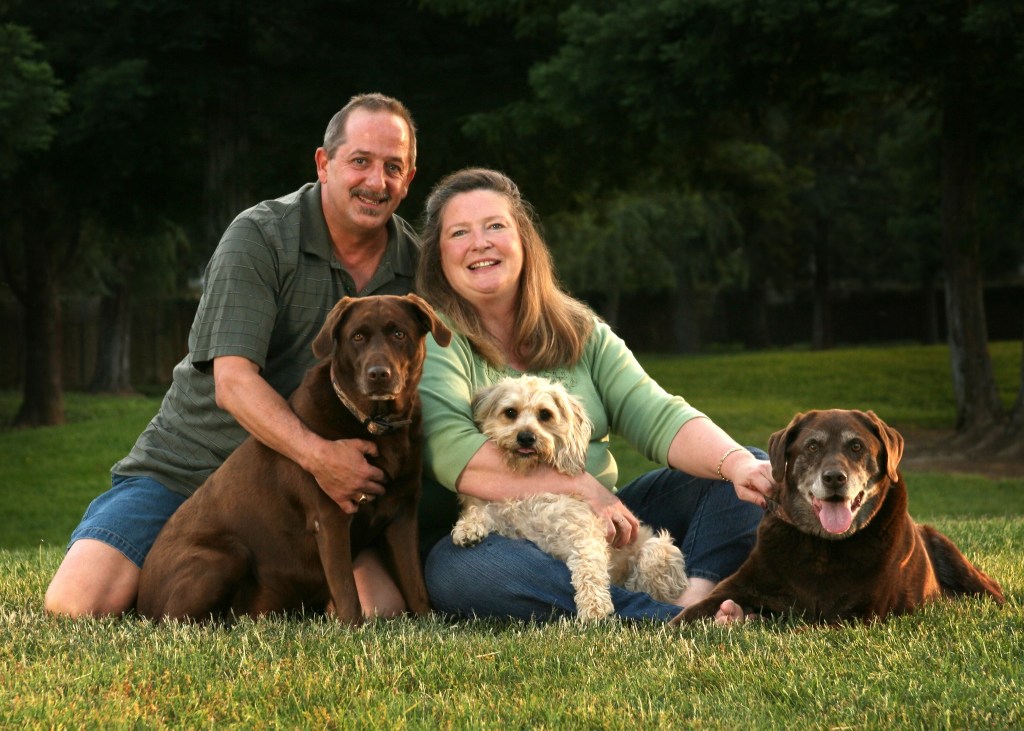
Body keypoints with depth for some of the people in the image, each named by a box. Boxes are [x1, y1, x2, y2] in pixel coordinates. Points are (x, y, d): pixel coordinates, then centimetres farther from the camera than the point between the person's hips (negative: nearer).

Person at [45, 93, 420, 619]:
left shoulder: (414, 263, 2)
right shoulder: (259, 237, -12)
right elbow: (233, 382, -21)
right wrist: (316, 456, -36)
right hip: (186, 469, -3)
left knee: (382, 608, -22)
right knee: (75, 604, -22)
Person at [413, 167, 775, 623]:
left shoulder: (582, 334, 13)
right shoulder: (431, 340, -2)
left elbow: (661, 420, 1)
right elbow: (451, 454, -19)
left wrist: (738, 464, -20)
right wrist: (581, 486, -21)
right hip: (488, 538, -5)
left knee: (752, 472, -7)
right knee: (456, 569, -40)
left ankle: (696, 596, -36)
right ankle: (667, 619, -44)